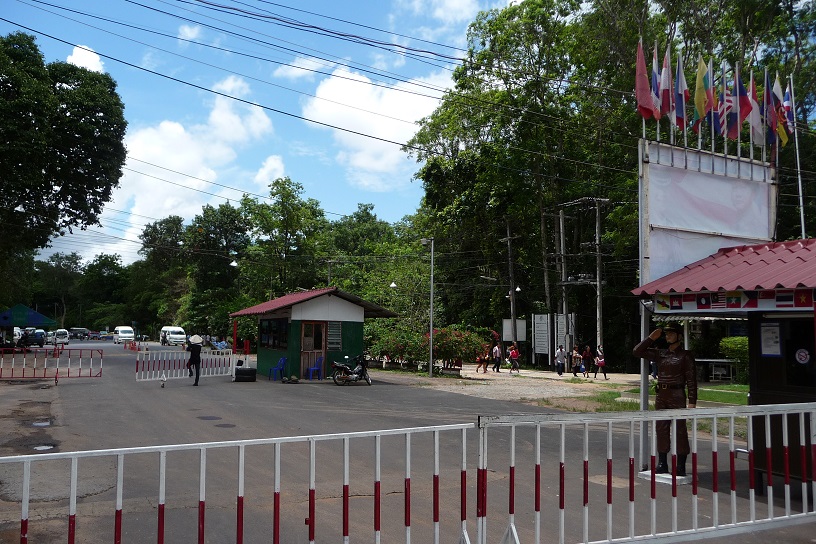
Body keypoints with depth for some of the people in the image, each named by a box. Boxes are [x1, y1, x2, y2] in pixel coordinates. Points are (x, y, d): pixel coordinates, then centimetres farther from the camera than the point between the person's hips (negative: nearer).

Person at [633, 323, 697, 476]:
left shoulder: (685, 355, -2)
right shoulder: (660, 354, 12)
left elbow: (691, 379, -6)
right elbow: (637, 351, 12)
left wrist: (692, 401, -12)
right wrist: (651, 338, 6)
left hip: (677, 396, -5)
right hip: (661, 396, 6)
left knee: (680, 430, -1)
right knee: (661, 429, 9)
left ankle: (681, 466, 6)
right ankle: (662, 464, 17)